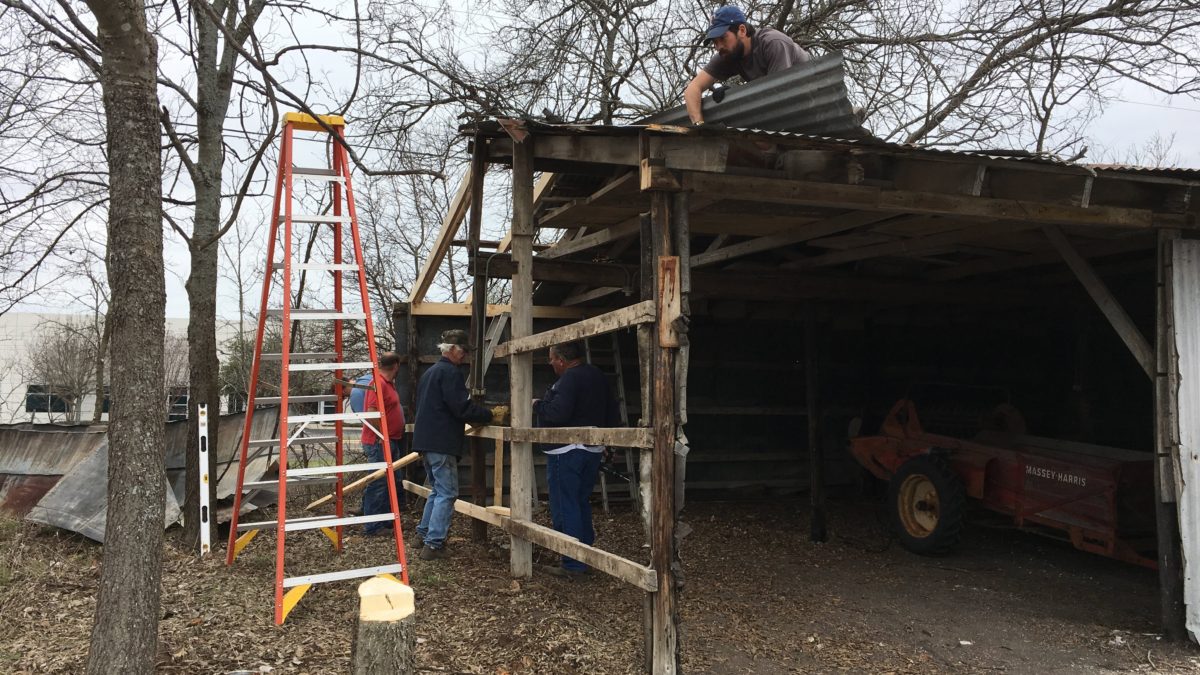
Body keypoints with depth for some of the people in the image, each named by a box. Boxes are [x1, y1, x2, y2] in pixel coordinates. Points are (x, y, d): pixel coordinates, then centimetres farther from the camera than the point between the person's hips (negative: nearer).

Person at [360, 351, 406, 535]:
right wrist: (382, 437, -20)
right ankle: (372, 527, 0)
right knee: (378, 484, -5)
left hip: (390, 442, 10)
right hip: (379, 443, -10)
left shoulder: (388, 383, 15)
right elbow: (371, 413, -25)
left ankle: (386, 521, 24)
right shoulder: (378, 384, -17)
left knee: (389, 483, 15)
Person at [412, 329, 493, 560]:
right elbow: (463, 408, -19)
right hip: (442, 443, -10)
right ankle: (434, 544, -8)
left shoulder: (429, 372, 20)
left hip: (426, 440, 10)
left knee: (438, 489, 20)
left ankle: (424, 535, 25)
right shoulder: (450, 372, -12)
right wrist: (490, 415, -8)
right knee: (447, 493, -6)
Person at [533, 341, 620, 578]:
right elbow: (613, 415, 17)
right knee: (582, 504, 20)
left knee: (565, 508, -3)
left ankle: (573, 565, -1)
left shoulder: (569, 379, -17)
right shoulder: (599, 376, 12)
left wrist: (538, 405, -11)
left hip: (567, 450, -9)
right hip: (593, 450, 9)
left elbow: (558, 413, -29)